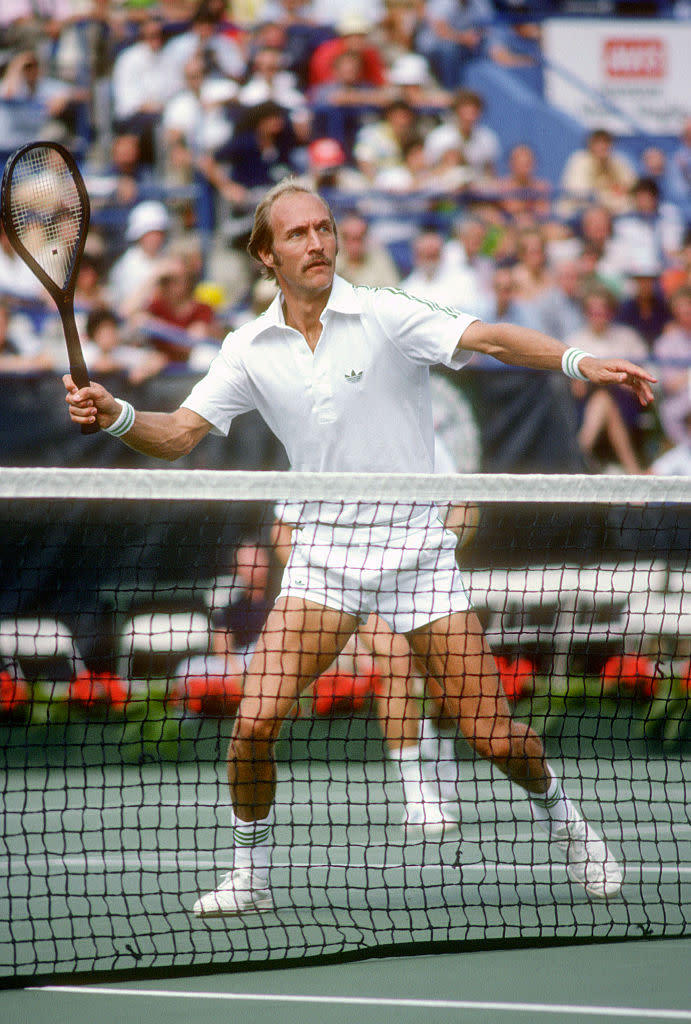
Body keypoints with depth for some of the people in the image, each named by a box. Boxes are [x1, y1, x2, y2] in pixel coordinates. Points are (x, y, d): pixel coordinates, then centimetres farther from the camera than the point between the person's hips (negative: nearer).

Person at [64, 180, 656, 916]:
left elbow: (488, 338, -21)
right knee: (254, 721, -13)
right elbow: (178, 434, 2)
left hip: (414, 543, -2)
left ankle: (557, 814, 29)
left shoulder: (384, 316, -9)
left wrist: (579, 362, -37)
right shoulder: (251, 350, 2)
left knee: (493, 736, -3)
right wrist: (114, 414, -19)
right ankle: (250, 874, 8)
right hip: (324, 547, 2)